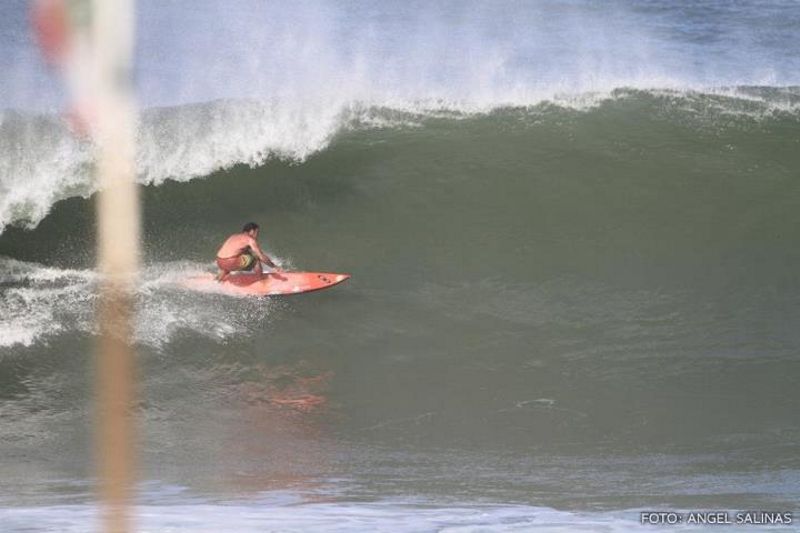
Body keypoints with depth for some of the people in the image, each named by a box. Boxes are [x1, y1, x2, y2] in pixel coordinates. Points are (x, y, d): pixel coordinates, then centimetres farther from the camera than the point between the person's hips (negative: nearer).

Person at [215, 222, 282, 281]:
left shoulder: (234, 236, 24)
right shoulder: (250, 240, 2)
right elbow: (262, 257, 0)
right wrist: (275, 267, 11)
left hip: (220, 263, 8)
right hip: (231, 263, -8)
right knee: (256, 260, 9)